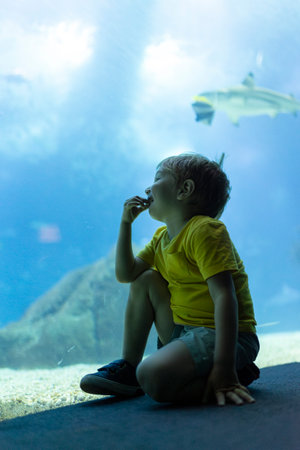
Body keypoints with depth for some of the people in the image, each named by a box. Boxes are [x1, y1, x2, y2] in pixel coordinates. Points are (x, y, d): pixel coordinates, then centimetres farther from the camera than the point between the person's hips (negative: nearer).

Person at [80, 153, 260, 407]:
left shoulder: (204, 230, -15)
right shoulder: (162, 237, 14)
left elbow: (224, 296, -24)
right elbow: (124, 274, 14)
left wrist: (223, 367, -32)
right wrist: (126, 223, 8)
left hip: (222, 335, -9)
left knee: (153, 377, -32)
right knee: (145, 279, 10)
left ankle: (235, 377, -9)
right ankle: (128, 369, 12)